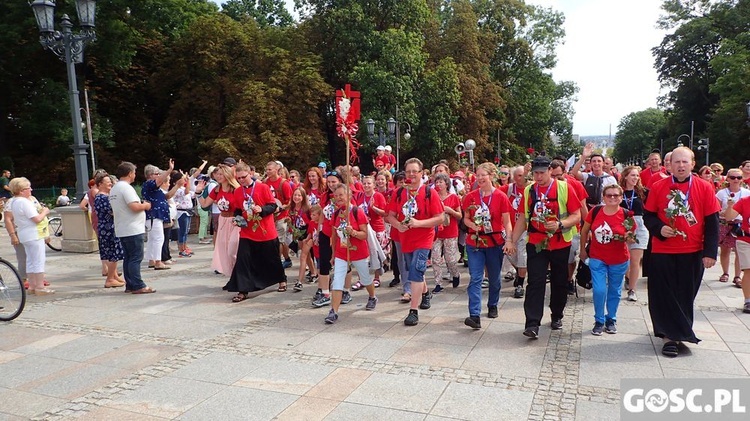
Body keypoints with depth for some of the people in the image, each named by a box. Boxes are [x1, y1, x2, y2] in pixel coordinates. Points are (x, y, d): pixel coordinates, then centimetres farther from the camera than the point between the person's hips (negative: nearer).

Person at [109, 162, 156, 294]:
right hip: (132, 230, -9)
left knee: (128, 258, 11)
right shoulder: (126, 187, -15)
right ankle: (138, 286, -5)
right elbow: (135, 207, -24)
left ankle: (130, 285, 15)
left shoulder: (114, 189, 17)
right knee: (136, 258, -6)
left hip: (122, 230, 10)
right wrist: (146, 205, -5)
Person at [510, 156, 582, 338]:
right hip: (536, 244, 1)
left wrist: (559, 224, -24)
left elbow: (577, 215, -6)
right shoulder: (528, 190, 3)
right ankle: (532, 324, -8)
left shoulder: (564, 188, -6)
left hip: (560, 244, -1)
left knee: (559, 282, 13)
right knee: (535, 283, -6)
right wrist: (512, 240, 5)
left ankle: (557, 316, 32)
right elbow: (524, 218, 9)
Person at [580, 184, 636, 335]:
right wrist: (583, 250, 9)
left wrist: (629, 238, -25)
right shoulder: (595, 211, -8)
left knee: (614, 291, 14)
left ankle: (611, 320, 33)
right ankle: (599, 321, 13)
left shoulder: (626, 215, -11)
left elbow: (631, 237, -2)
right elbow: (584, 231, 5)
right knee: (599, 290, -6)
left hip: (618, 261, 0)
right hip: (597, 258, 0)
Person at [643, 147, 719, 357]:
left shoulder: (705, 188, -1)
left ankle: (679, 332, 26)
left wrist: (710, 252, -6)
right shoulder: (658, 187, -1)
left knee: (685, 296, 9)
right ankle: (670, 336, 13)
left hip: (693, 253, 0)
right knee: (664, 296, 2)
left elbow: (712, 222, -1)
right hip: (662, 251, 0)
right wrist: (659, 229, -15)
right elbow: (647, 215, 5)